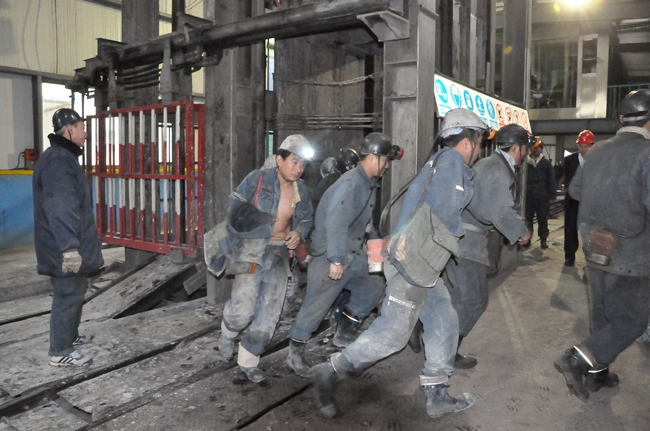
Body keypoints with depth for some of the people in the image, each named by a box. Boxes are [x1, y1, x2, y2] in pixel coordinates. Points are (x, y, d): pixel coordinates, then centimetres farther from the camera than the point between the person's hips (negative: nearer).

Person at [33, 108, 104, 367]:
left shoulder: (65, 157, 16)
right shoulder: (58, 161, -19)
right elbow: (60, 209, -29)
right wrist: (69, 247, -33)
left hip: (72, 245, 11)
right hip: (63, 249, -11)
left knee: (76, 292, 21)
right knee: (67, 297, -2)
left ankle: (70, 336, 36)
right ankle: (60, 352, 9)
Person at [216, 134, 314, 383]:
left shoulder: (302, 191, 1)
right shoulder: (258, 179, -12)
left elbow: (305, 220, 12)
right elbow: (235, 204, -4)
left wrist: (298, 233, -8)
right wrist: (242, 226, -14)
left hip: (280, 253, 5)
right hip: (252, 248, -4)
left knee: (269, 313, 6)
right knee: (243, 308, -11)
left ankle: (248, 361, 25)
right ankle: (227, 335, 26)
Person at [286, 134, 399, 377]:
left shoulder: (369, 184, 9)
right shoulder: (350, 184, -23)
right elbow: (336, 223, -29)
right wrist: (336, 261, -28)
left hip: (353, 255, 10)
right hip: (330, 257, -10)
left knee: (374, 288, 11)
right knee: (317, 306, 0)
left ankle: (343, 335, 23)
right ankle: (295, 353, 19)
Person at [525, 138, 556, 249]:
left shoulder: (546, 163, 4)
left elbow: (551, 180, 3)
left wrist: (551, 195, -3)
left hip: (542, 196, 0)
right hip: (527, 196, 0)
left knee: (542, 219, 7)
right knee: (527, 219, 6)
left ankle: (543, 239, 17)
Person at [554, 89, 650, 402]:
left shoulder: (598, 151, 4)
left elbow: (575, 190, 14)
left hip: (595, 250, 7)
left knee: (601, 315, 20)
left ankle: (598, 373, 32)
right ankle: (577, 360, -6)